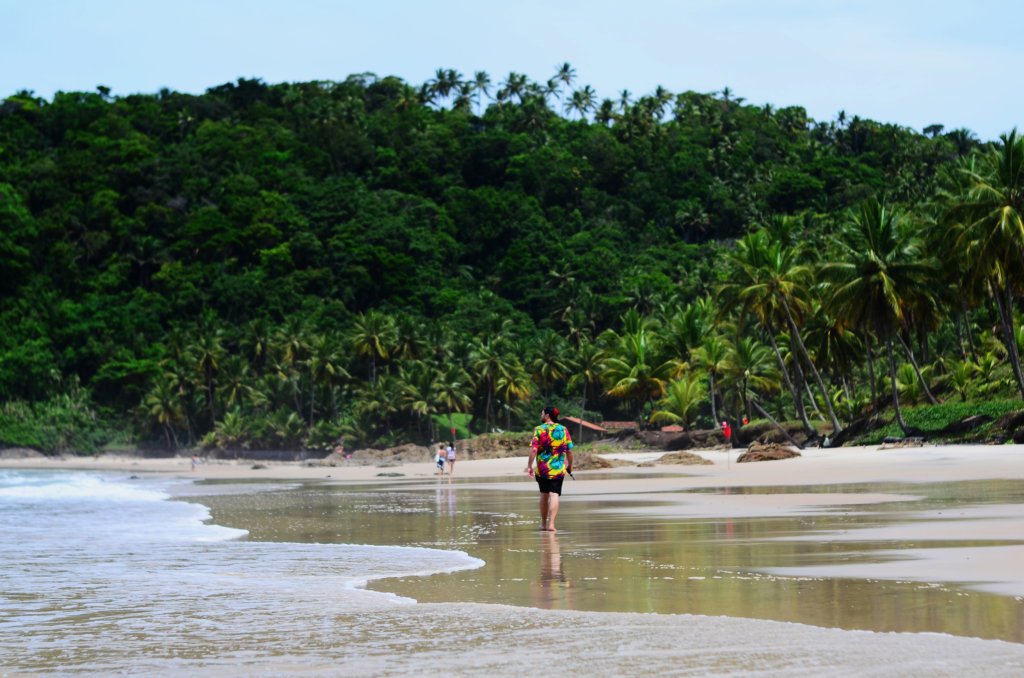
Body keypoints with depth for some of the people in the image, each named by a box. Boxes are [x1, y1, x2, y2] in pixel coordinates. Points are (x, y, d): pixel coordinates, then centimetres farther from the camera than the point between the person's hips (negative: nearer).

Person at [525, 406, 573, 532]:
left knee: (544, 495, 16)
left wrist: (529, 465, -7)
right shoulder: (563, 430, 2)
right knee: (554, 495, -5)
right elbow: (569, 451, 2)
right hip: (558, 469, 0)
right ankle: (551, 524, -17)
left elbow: (533, 450, -12)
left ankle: (543, 523, 26)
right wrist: (570, 465, 16)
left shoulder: (538, 430, -5)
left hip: (542, 469, 0)